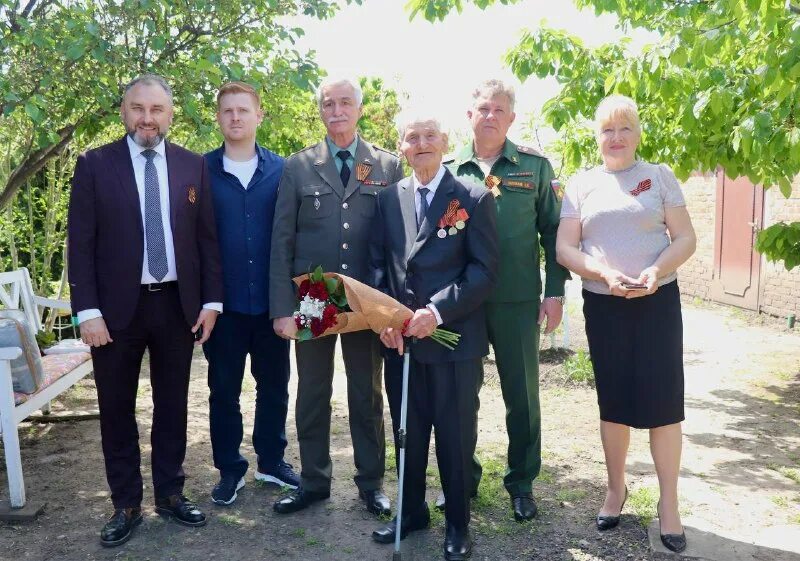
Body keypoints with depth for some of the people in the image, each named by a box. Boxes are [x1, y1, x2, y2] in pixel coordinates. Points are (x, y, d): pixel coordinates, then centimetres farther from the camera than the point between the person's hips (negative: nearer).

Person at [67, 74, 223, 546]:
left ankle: (170, 494, 29)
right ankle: (126, 505, 24)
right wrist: (88, 310, -11)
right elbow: (81, 243, -5)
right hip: (118, 306, -1)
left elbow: (208, 237, 5)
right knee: (117, 411, 9)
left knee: (172, 405, 13)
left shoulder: (193, 165, 4)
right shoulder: (95, 164, -2)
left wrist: (212, 300, 1)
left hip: (178, 304, 2)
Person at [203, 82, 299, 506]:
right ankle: (229, 469, 25)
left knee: (274, 383, 12)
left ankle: (271, 461, 30)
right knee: (223, 387, 10)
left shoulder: (280, 170, 2)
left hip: (271, 299, 1)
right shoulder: (201, 170, 0)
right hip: (223, 301, -1)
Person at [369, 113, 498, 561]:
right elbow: (378, 263, 11)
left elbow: (485, 270, -9)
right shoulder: (389, 199, 10)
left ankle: (458, 524, 25)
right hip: (400, 337, 4)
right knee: (408, 432, 15)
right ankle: (412, 510, 34)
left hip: (455, 338, -4)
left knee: (455, 435, 7)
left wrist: (438, 311, -18)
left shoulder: (474, 198, -3)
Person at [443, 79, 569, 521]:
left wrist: (555, 291, -3)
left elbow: (552, 231, 3)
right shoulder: (448, 168, 5)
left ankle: (521, 482, 25)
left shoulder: (535, 166, 2)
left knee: (522, 394, 7)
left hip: (518, 300, -1)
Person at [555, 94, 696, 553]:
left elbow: (686, 238, -1)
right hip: (602, 305, 1)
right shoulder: (582, 184, 5)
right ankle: (616, 488, 26)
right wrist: (604, 273, -17)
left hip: (657, 302, -1)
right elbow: (564, 248, 0)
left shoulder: (660, 176, 3)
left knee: (663, 398, -2)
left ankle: (669, 502, 12)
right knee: (613, 398, 10)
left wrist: (655, 271, -19)